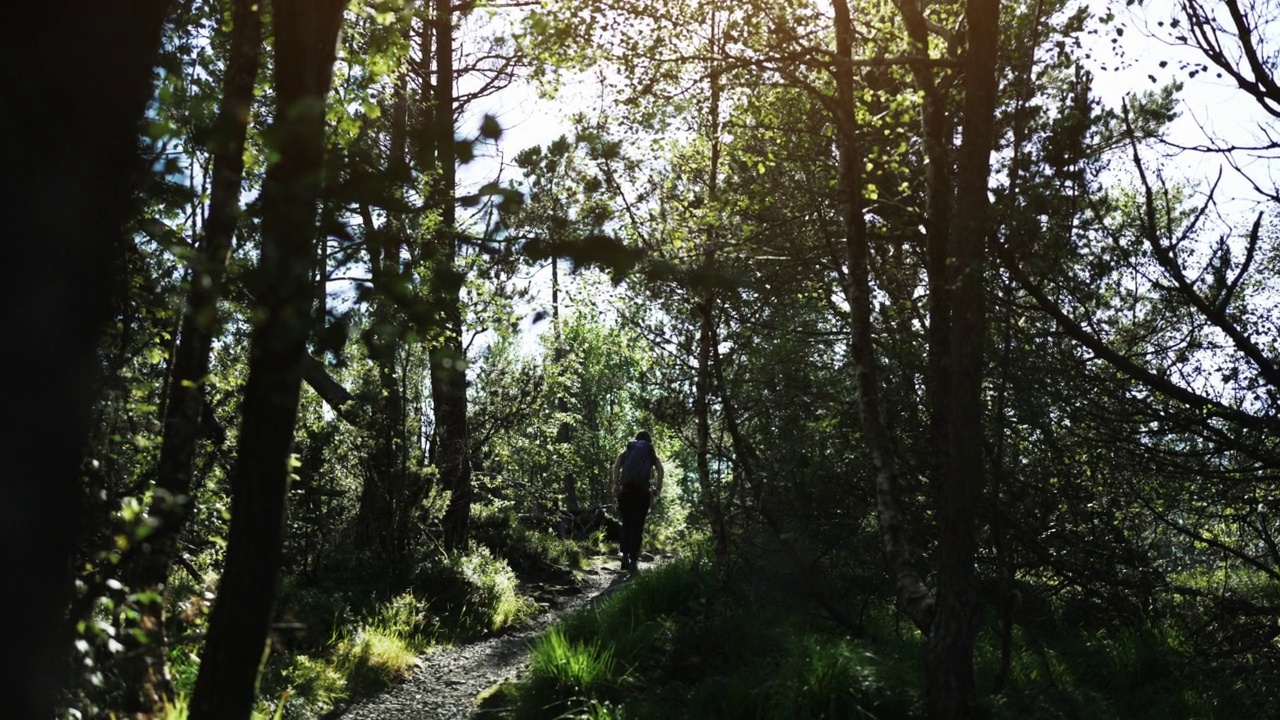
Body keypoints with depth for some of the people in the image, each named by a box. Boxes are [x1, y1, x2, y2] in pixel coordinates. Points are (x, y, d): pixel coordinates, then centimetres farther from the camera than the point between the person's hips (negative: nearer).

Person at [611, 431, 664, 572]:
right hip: (643, 491, -1)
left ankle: (625, 557, 5)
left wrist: (615, 484, -6)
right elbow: (660, 469, 0)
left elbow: (617, 465, 0)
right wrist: (657, 490, -2)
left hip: (625, 489, 1)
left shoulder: (627, 451, 19)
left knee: (626, 524, 14)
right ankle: (634, 561, -6)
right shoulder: (652, 452, 18)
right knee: (637, 526, 2)